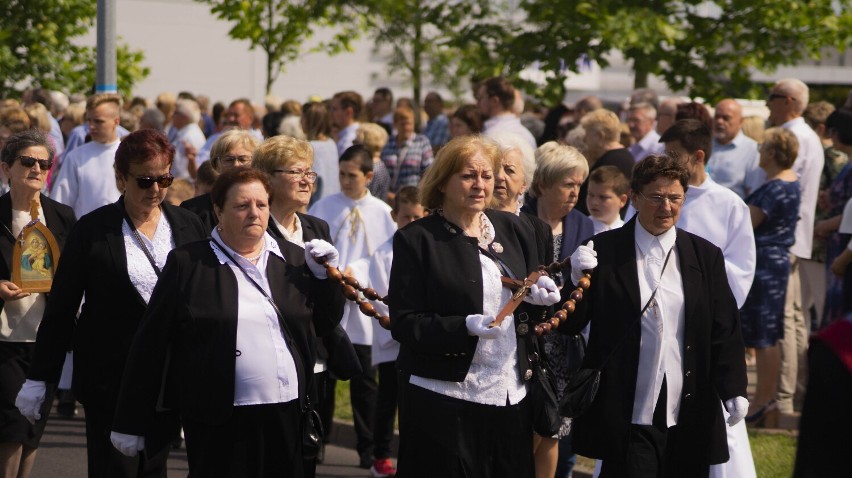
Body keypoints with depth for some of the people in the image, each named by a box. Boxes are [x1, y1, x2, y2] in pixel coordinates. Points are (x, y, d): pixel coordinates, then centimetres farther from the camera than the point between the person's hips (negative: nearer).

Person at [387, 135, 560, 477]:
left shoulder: (513, 230, 11)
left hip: (511, 394, 4)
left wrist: (537, 297, -5)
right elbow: (403, 324, -9)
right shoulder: (416, 240, -4)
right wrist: (466, 327, -23)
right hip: (443, 400, -4)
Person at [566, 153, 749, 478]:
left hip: (689, 418, 2)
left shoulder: (706, 256, 8)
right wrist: (578, 281, -17)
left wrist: (733, 390, -2)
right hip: (628, 417, -2)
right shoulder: (604, 251, 1)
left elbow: (724, 331, 8)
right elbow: (570, 326, 1)